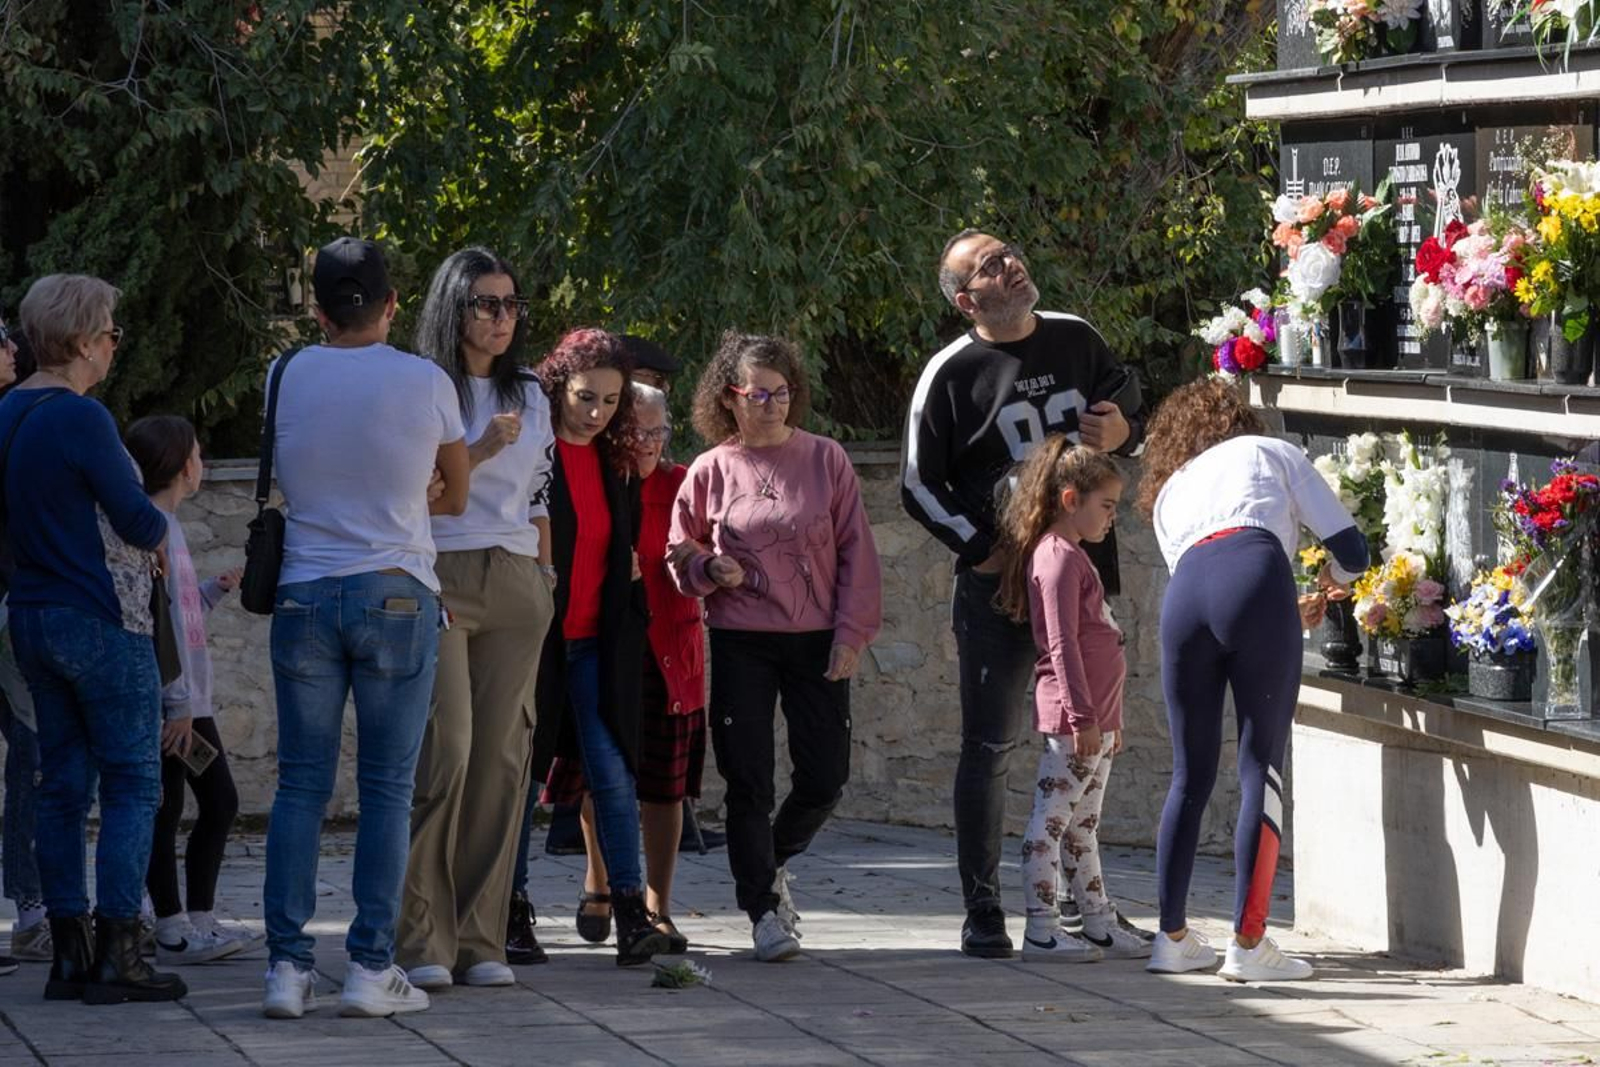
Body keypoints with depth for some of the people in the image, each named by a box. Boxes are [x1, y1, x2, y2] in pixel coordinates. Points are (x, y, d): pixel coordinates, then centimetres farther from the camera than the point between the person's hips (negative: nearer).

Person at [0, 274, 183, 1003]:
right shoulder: (80, 418, -18)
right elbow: (141, 521, -13)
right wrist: (156, 534, 10)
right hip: (102, 620, -8)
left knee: (61, 786, 11)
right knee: (133, 785, -2)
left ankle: (68, 956, 11)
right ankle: (116, 956, -5)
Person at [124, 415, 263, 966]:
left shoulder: (169, 525, 15)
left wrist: (215, 589, 14)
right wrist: (178, 704, -21)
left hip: (190, 699, 10)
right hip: (167, 702, -10)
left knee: (220, 802, 13)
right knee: (165, 810, -4)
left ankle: (201, 920, 19)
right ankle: (172, 930, 1)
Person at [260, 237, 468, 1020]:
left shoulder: (285, 378, 2)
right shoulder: (425, 383, -2)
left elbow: (288, 480, 12)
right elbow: (457, 496, 11)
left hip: (304, 594, 2)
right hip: (396, 594, -2)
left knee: (300, 784, 5)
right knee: (386, 787, 2)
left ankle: (287, 963, 1)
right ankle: (370, 967, 0)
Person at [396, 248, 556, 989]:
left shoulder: (530, 398, 16)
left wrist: (546, 581, 14)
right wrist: (479, 452, -12)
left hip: (516, 586, 5)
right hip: (438, 580, -5)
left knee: (501, 756, 0)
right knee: (444, 751, -14)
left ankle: (480, 940, 4)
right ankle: (421, 939, -10)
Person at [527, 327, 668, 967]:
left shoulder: (617, 464, 12)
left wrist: (631, 622, 16)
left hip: (596, 641, 4)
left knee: (613, 772, -6)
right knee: (519, 773, 3)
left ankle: (630, 914, -11)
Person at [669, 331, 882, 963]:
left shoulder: (825, 460, 2)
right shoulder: (711, 472, 3)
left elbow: (855, 551, 3)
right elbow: (679, 552, 13)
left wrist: (853, 633, -4)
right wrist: (710, 569, -10)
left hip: (817, 642, 1)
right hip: (741, 644, -1)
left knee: (825, 778, 1)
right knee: (749, 782, -3)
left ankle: (774, 863, 30)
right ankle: (763, 910, 7)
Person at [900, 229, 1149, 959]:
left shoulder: (1077, 340, 7)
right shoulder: (951, 373, -5)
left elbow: (1131, 408, 21)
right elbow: (920, 486, -2)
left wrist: (1123, 433, -4)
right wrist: (980, 548, -12)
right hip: (997, 588, -4)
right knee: (990, 747, -3)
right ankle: (982, 912, 2)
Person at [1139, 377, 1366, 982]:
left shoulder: (1167, 493, 37)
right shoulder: (1272, 454, 29)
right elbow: (1351, 547, 21)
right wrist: (1335, 580, 44)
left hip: (1186, 595, 3)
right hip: (1256, 579, -3)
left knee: (1191, 774, 15)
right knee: (1262, 769, 2)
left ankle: (1173, 938, 19)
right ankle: (1248, 944, -1)